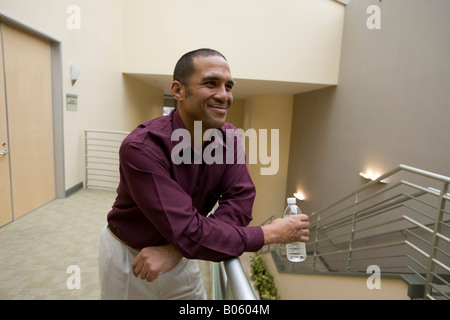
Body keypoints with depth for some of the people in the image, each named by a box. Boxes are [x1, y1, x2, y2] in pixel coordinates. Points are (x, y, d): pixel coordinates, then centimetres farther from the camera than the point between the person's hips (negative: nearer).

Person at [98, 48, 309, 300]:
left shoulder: (229, 138, -12)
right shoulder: (142, 148, -31)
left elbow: (239, 203, -17)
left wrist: (175, 249, -28)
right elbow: (189, 234, -34)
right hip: (129, 259, -3)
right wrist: (271, 234, -26)